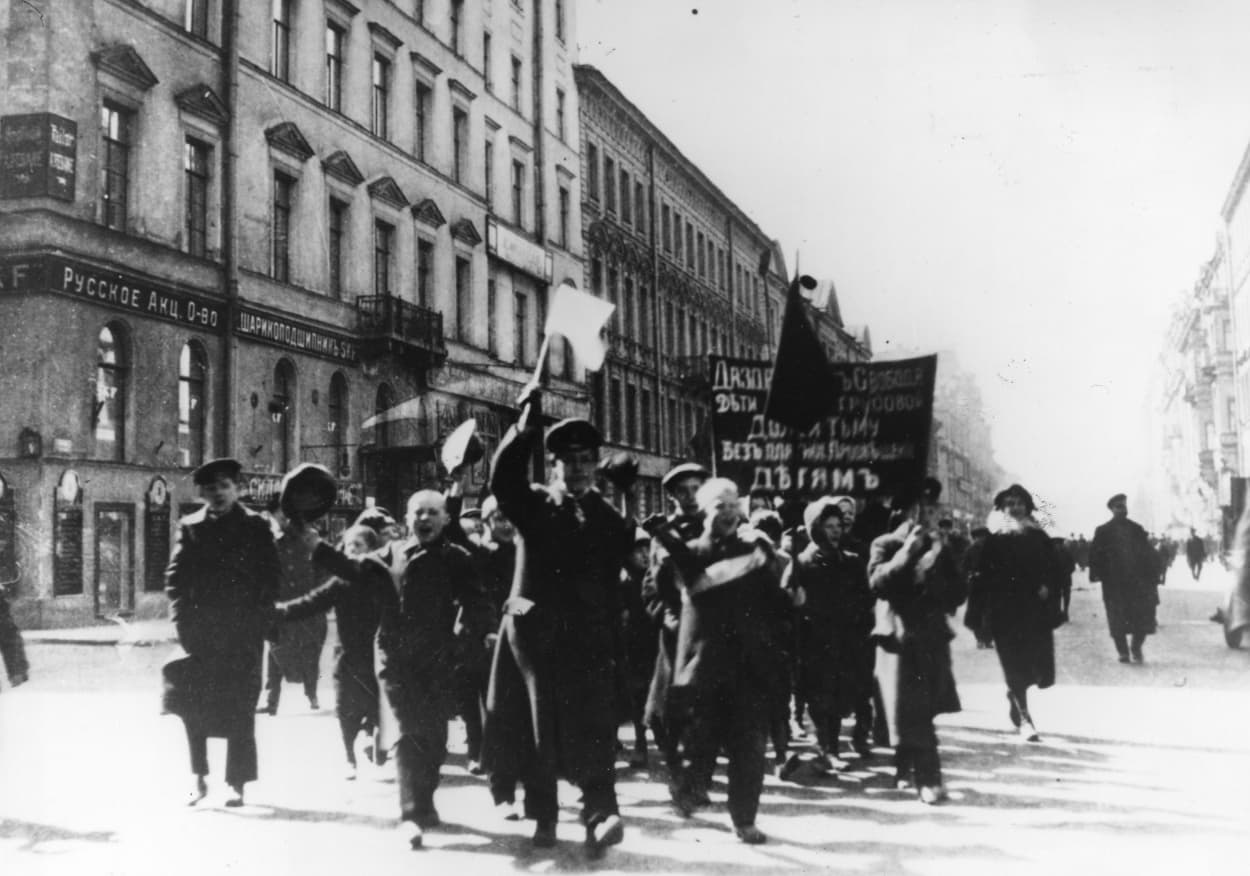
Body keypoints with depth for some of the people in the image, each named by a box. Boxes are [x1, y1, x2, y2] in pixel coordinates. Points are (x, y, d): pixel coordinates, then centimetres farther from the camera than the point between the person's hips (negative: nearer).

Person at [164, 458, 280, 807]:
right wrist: (183, 619, -7)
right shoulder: (190, 527, 7)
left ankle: (237, 785, 7)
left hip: (243, 633, -1)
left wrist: (257, 618, -7)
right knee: (192, 704, -5)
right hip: (199, 631, 1)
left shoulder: (255, 527, 3)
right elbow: (175, 577, 4)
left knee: (239, 709, 0)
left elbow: (272, 575, 2)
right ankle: (198, 778, 9)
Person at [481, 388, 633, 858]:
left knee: (592, 729, -10)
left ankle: (601, 815, -17)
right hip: (534, 632, 0)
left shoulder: (610, 519, 9)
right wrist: (528, 423, -22)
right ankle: (542, 818, 18)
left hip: (590, 638, 0)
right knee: (536, 730, 7)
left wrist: (613, 641, 1)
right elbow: (503, 478, -15)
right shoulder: (533, 505, 6)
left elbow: (614, 586, 6)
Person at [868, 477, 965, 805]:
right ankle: (928, 778, -4)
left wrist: (937, 560, -8)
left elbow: (959, 593, 5)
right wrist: (907, 551, -20)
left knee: (919, 712, 8)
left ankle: (906, 770, 26)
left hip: (932, 639, 4)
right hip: (899, 639, -4)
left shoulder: (941, 547, 12)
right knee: (908, 713, -7)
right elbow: (877, 581, -17)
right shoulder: (885, 545, 0)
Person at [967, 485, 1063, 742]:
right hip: (1004, 613, -2)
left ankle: (1014, 698, 34)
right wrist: (978, 618, -3)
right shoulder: (994, 542, 2)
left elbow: (1055, 571, 8)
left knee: (1036, 666, 3)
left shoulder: (1040, 539, 8)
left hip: (1035, 612, 2)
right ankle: (1024, 719, -1)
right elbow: (981, 580, 0)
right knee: (1016, 667, -6)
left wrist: (1048, 588, -14)